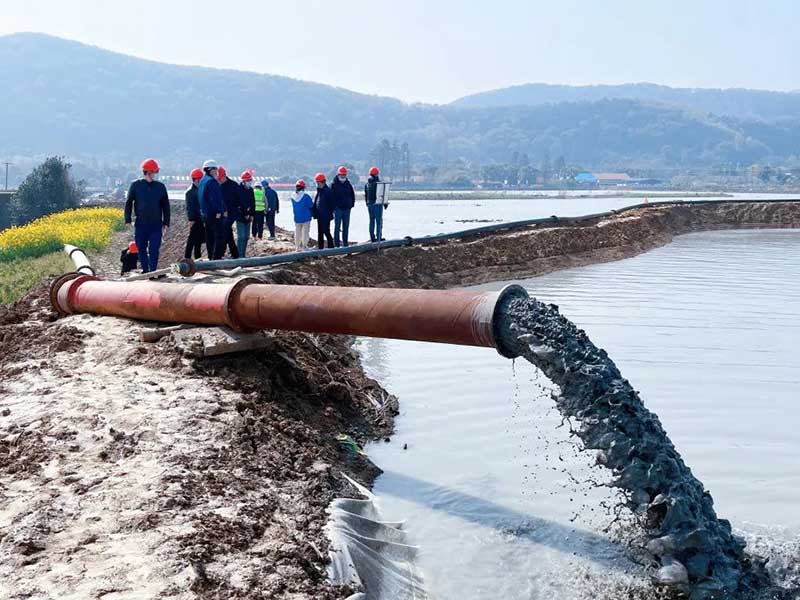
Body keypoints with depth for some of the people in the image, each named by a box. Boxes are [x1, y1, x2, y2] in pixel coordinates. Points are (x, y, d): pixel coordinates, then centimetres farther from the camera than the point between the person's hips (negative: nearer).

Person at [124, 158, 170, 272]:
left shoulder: (160, 186, 6)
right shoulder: (136, 185, 3)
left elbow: (166, 206, 11)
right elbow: (128, 203, 7)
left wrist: (166, 222, 7)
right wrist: (128, 220, 0)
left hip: (156, 224, 0)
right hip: (141, 224, 0)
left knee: (154, 250, -4)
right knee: (142, 249, 7)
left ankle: (153, 271, 1)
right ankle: (145, 270, 20)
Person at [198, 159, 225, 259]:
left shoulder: (202, 181, 17)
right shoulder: (212, 181, -14)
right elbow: (216, 198, -21)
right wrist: (218, 211, -21)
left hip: (204, 213, 10)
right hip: (215, 214, -10)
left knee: (209, 237, 14)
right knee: (219, 236, -8)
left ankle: (211, 258, 19)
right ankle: (216, 258, -14)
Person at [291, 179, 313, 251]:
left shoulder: (293, 197, -2)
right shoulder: (306, 196, -17)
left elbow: (294, 206, 7)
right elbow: (311, 205, -8)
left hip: (297, 218, 4)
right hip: (306, 218, -4)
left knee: (297, 233, 13)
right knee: (305, 233, 4)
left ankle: (297, 247, 17)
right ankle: (304, 246, 5)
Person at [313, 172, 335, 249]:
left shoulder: (327, 190, -11)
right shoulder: (319, 190, 13)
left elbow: (331, 203, -12)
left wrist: (330, 213, -13)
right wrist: (315, 212, 11)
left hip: (325, 216, -9)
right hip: (319, 216, 9)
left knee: (326, 231, -9)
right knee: (320, 232, 12)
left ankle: (331, 246, -1)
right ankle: (320, 247, 17)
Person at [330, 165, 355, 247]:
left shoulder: (348, 184, 10)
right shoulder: (334, 184, -2)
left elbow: (352, 195, 18)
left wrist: (351, 204, 8)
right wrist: (334, 206, -10)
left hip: (347, 209, 4)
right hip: (338, 209, -4)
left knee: (346, 227, 8)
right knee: (337, 227, -3)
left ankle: (345, 243, 15)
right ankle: (336, 244, -1)